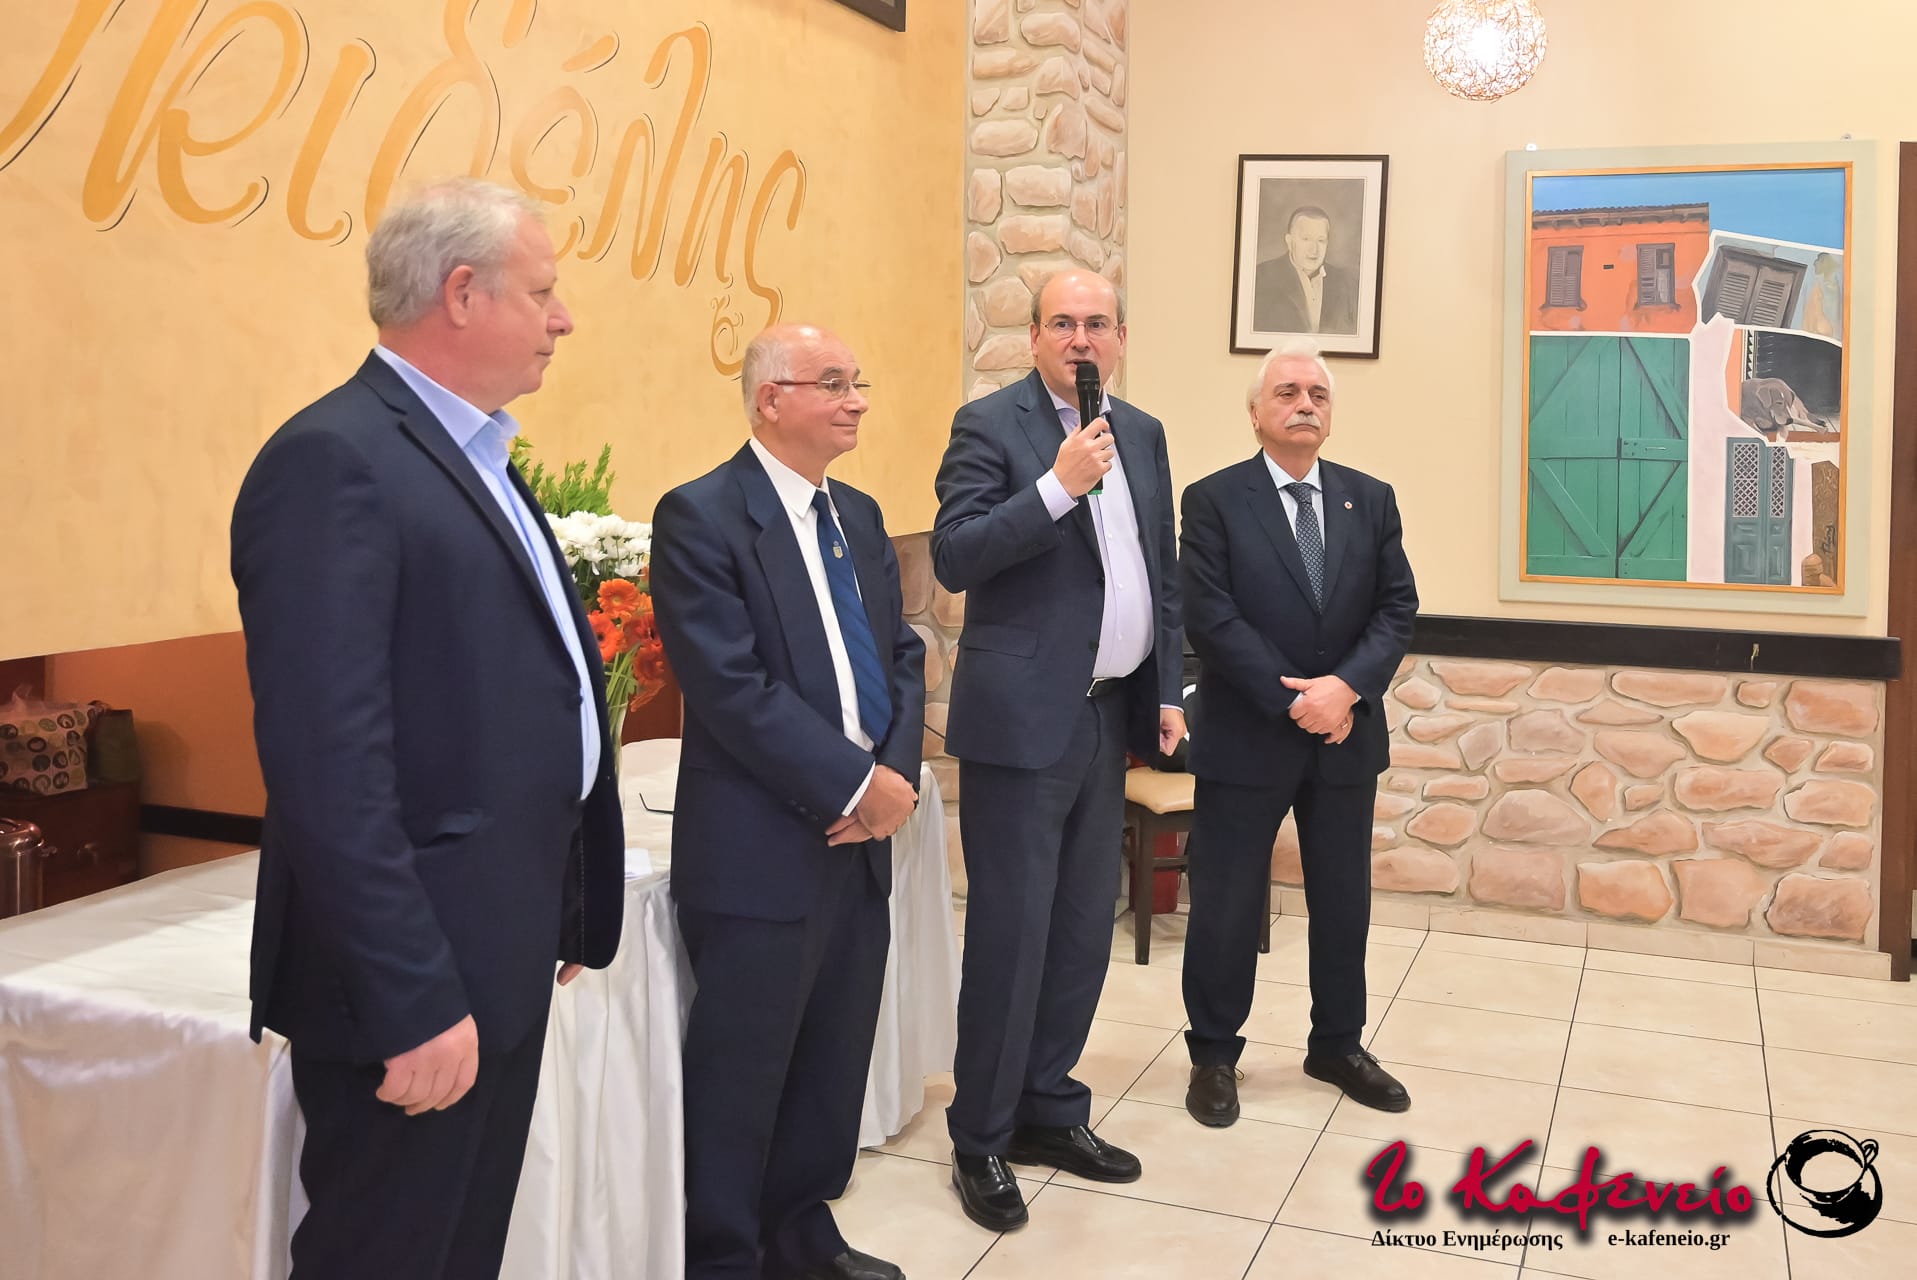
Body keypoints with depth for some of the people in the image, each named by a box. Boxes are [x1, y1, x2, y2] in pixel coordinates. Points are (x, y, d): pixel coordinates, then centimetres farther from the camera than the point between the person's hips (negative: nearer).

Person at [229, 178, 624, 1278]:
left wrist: (562, 909, 16)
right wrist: (410, 999, -24)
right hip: (417, 983, -9)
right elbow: (329, 766, -24)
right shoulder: (336, 460, -17)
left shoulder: (472, 454, 14)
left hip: (498, 959, 9)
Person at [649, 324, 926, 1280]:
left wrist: (895, 775, -5)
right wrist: (856, 785, -17)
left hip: (861, 837, 7)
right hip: (759, 846, -7)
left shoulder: (859, 515, 13)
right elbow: (732, 688, -19)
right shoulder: (701, 517, -11)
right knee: (742, 1068, 6)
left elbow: (901, 655, 11)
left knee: (837, 1057, 16)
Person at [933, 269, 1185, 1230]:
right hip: (1024, 718, -6)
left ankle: (1049, 1108, 29)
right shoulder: (990, 425, -6)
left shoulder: (1142, 435, 13)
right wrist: (1059, 484, -23)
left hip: (1110, 717, 6)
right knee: (1010, 933, -1)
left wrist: (1168, 690, 14)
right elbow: (954, 557, -16)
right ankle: (981, 1138, 14)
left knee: (1083, 931, 13)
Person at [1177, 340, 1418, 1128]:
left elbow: (1397, 609, 1)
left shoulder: (1371, 500, 7)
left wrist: (1346, 687, -16)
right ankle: (1214, 1056, 21)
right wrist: (1294, 701, -18)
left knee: (1344, 901, 14)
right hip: (1246, 737, -4)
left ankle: (1337, 1045, 32)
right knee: (1226, 905, 5)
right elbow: (1210, 618, -13)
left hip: (1347, 735, 4)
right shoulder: (1214, 500, -5)